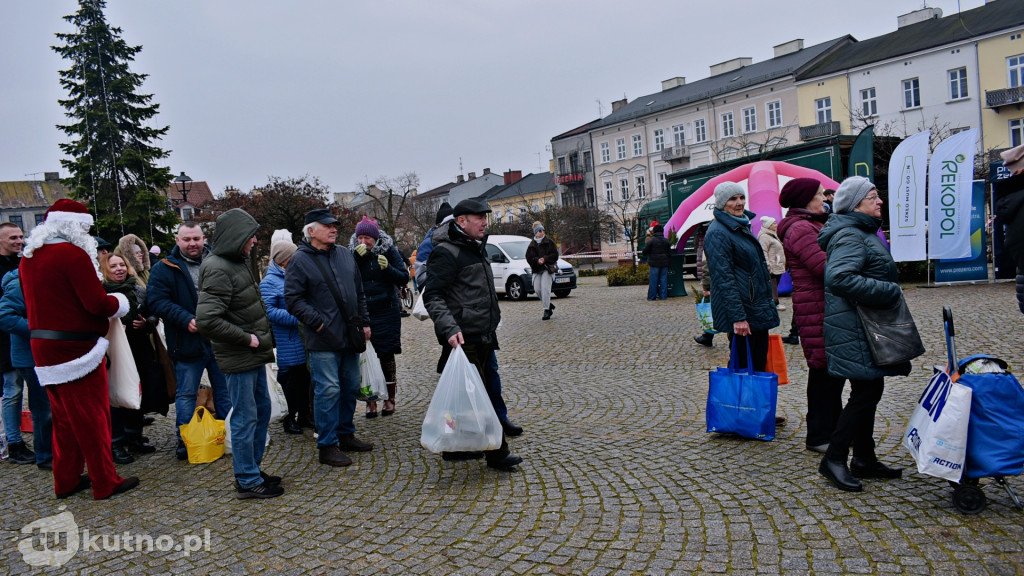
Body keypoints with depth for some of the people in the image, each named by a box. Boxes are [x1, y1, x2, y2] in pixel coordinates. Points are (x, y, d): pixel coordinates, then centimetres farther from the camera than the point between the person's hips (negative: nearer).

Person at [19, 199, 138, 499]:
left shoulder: (29, 258, 10)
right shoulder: (73, 254, -16)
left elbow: (35, 303, 18)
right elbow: (97, 303, -20)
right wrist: (119, 303, -1)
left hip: (44, 348, 8)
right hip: (76, 348, -8)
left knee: (64, 418, 18)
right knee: (92, 417, 1)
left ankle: (66, 480, 27)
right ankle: (105, 482, 9)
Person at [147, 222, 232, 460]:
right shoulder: (164, 269, -2)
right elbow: (156, 301, -11)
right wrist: (186, 320, -22)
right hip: (187, 343, -3)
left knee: (224, 391, 13)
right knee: (186, 395, 9)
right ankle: (185, 441, 22)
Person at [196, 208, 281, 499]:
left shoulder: (238, 262, 11)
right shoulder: (218, 270, -19)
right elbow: (206, 320, -28)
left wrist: (262, 337, 10)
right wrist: (247, 339, -20)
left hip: (254, 354, 10)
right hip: (239, 358, -10)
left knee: (262, 410, 18)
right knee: (245, 418, 0)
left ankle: (253, 468, 32)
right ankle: (247, 481, 13)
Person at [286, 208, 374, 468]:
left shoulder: (344, 254, 13)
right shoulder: (300, 260, -6)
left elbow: (359, 292, 19)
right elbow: (293, 300, -10)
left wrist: (364, 322, 14)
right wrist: (318, 322, -16)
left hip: (350, 337, 7)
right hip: (323, 339, -7)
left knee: (351, 386, 14)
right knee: (328, 390, -4)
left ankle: (346, 434, 29)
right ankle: (327, 445, 7)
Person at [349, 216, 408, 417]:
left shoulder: (389, 250, -1)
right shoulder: (352, 253, 2)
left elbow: (404, 279, -4)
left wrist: (388, 268, -21)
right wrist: (357, 258, -21)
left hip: (387, 312, -1)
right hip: (362, 313, 1)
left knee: (387, 355, 5)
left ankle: (389, 399, 18)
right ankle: (371, 401, 12)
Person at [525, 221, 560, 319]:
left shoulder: (549, 242, 5)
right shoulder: (532, 245, 14)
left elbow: (555, 255, -2)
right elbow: (529, 258, 5)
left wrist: (545, 259, -15)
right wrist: (537, 260, -13)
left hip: (548, 268, -4)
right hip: (537, 270, 4)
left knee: (545, 288, -15)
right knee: (537, 289, -4)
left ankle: (546, 311, -12)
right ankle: (549, 305, 18)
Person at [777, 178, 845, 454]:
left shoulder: (813, 225, 19)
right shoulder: (800, 228, -14)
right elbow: (825, 268, -22)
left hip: (830, 307, 10)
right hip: (816, 309, -10)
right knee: (824, 372, -3)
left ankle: (833, 428, 28)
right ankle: (819, 437, 7)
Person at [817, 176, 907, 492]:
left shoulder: (862, 232, 18)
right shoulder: (849, 236, -17)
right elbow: (840, 278, -31)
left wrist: (890, 292, 14)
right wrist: (890, 291, -24)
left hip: (865, 326, 11)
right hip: (855, 327, -11)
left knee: (868, 391, 14)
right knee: (866, 392, -9)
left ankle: (864, 459, 24)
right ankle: (834, 458, 0)